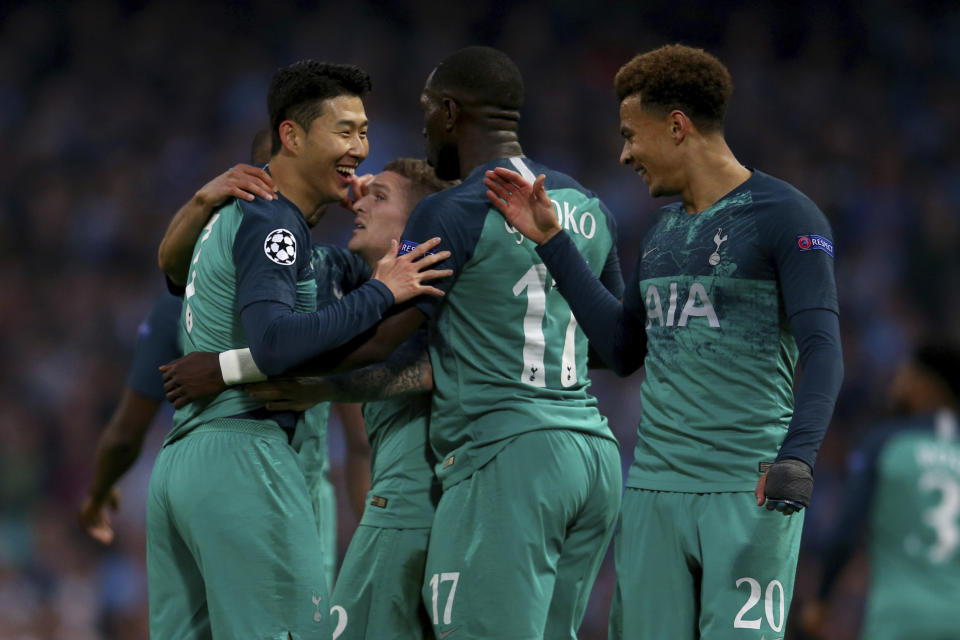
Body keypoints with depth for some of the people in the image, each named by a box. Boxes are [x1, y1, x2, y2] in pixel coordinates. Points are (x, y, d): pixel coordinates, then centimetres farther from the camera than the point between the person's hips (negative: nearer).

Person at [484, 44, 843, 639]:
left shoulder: (786, 217, -5)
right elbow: (623, 349, 24)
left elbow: (822, 352, -12)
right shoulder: (666, 228, 18)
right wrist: (552, 241, 22)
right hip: (655, 490, 7)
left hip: (749, 496, -7)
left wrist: (796, 458, -27)